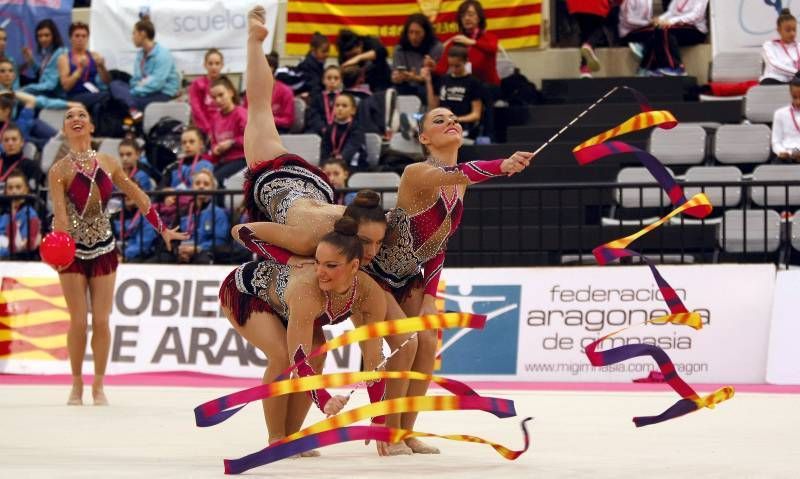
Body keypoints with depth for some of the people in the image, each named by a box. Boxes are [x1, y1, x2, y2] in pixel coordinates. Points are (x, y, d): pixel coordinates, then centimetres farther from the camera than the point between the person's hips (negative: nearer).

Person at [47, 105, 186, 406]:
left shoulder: (108, 163, 1)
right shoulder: (59, 170, -10)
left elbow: (138, 196, 11)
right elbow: (59, 211, -21)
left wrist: (162, 229, 15)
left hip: (103, 247, 3)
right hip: (73, 249, -2)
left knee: (101, 321, 0)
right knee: (78, 322, -3)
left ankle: (98, 387, 11)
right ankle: (76, 386, 13)